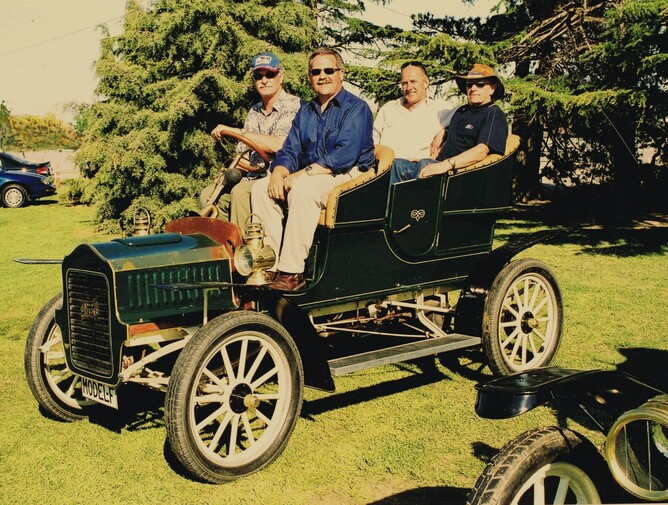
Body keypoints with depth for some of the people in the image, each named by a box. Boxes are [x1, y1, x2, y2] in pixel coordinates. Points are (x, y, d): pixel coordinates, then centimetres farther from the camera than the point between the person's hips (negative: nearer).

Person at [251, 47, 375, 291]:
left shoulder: (356, 108, -4)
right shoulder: (305, 111, 18)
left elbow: (345, 156, -18)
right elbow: (289, 151, 12)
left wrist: (303, 173, -21)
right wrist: (278, 173, -11)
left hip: (348, 177, -7)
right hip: (309, 177, 7)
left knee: (301, 189, -35)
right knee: (261, 189, -12)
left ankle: (292, 272, -34)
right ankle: (269, 265, -18)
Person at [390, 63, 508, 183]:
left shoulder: (495, 115, -1)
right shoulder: (461, 111, 27)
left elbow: (482, 150, -18)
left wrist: (446, 164, -31)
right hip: (440, 167, 8)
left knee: (424, 164, -34)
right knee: (397, 165, -17)